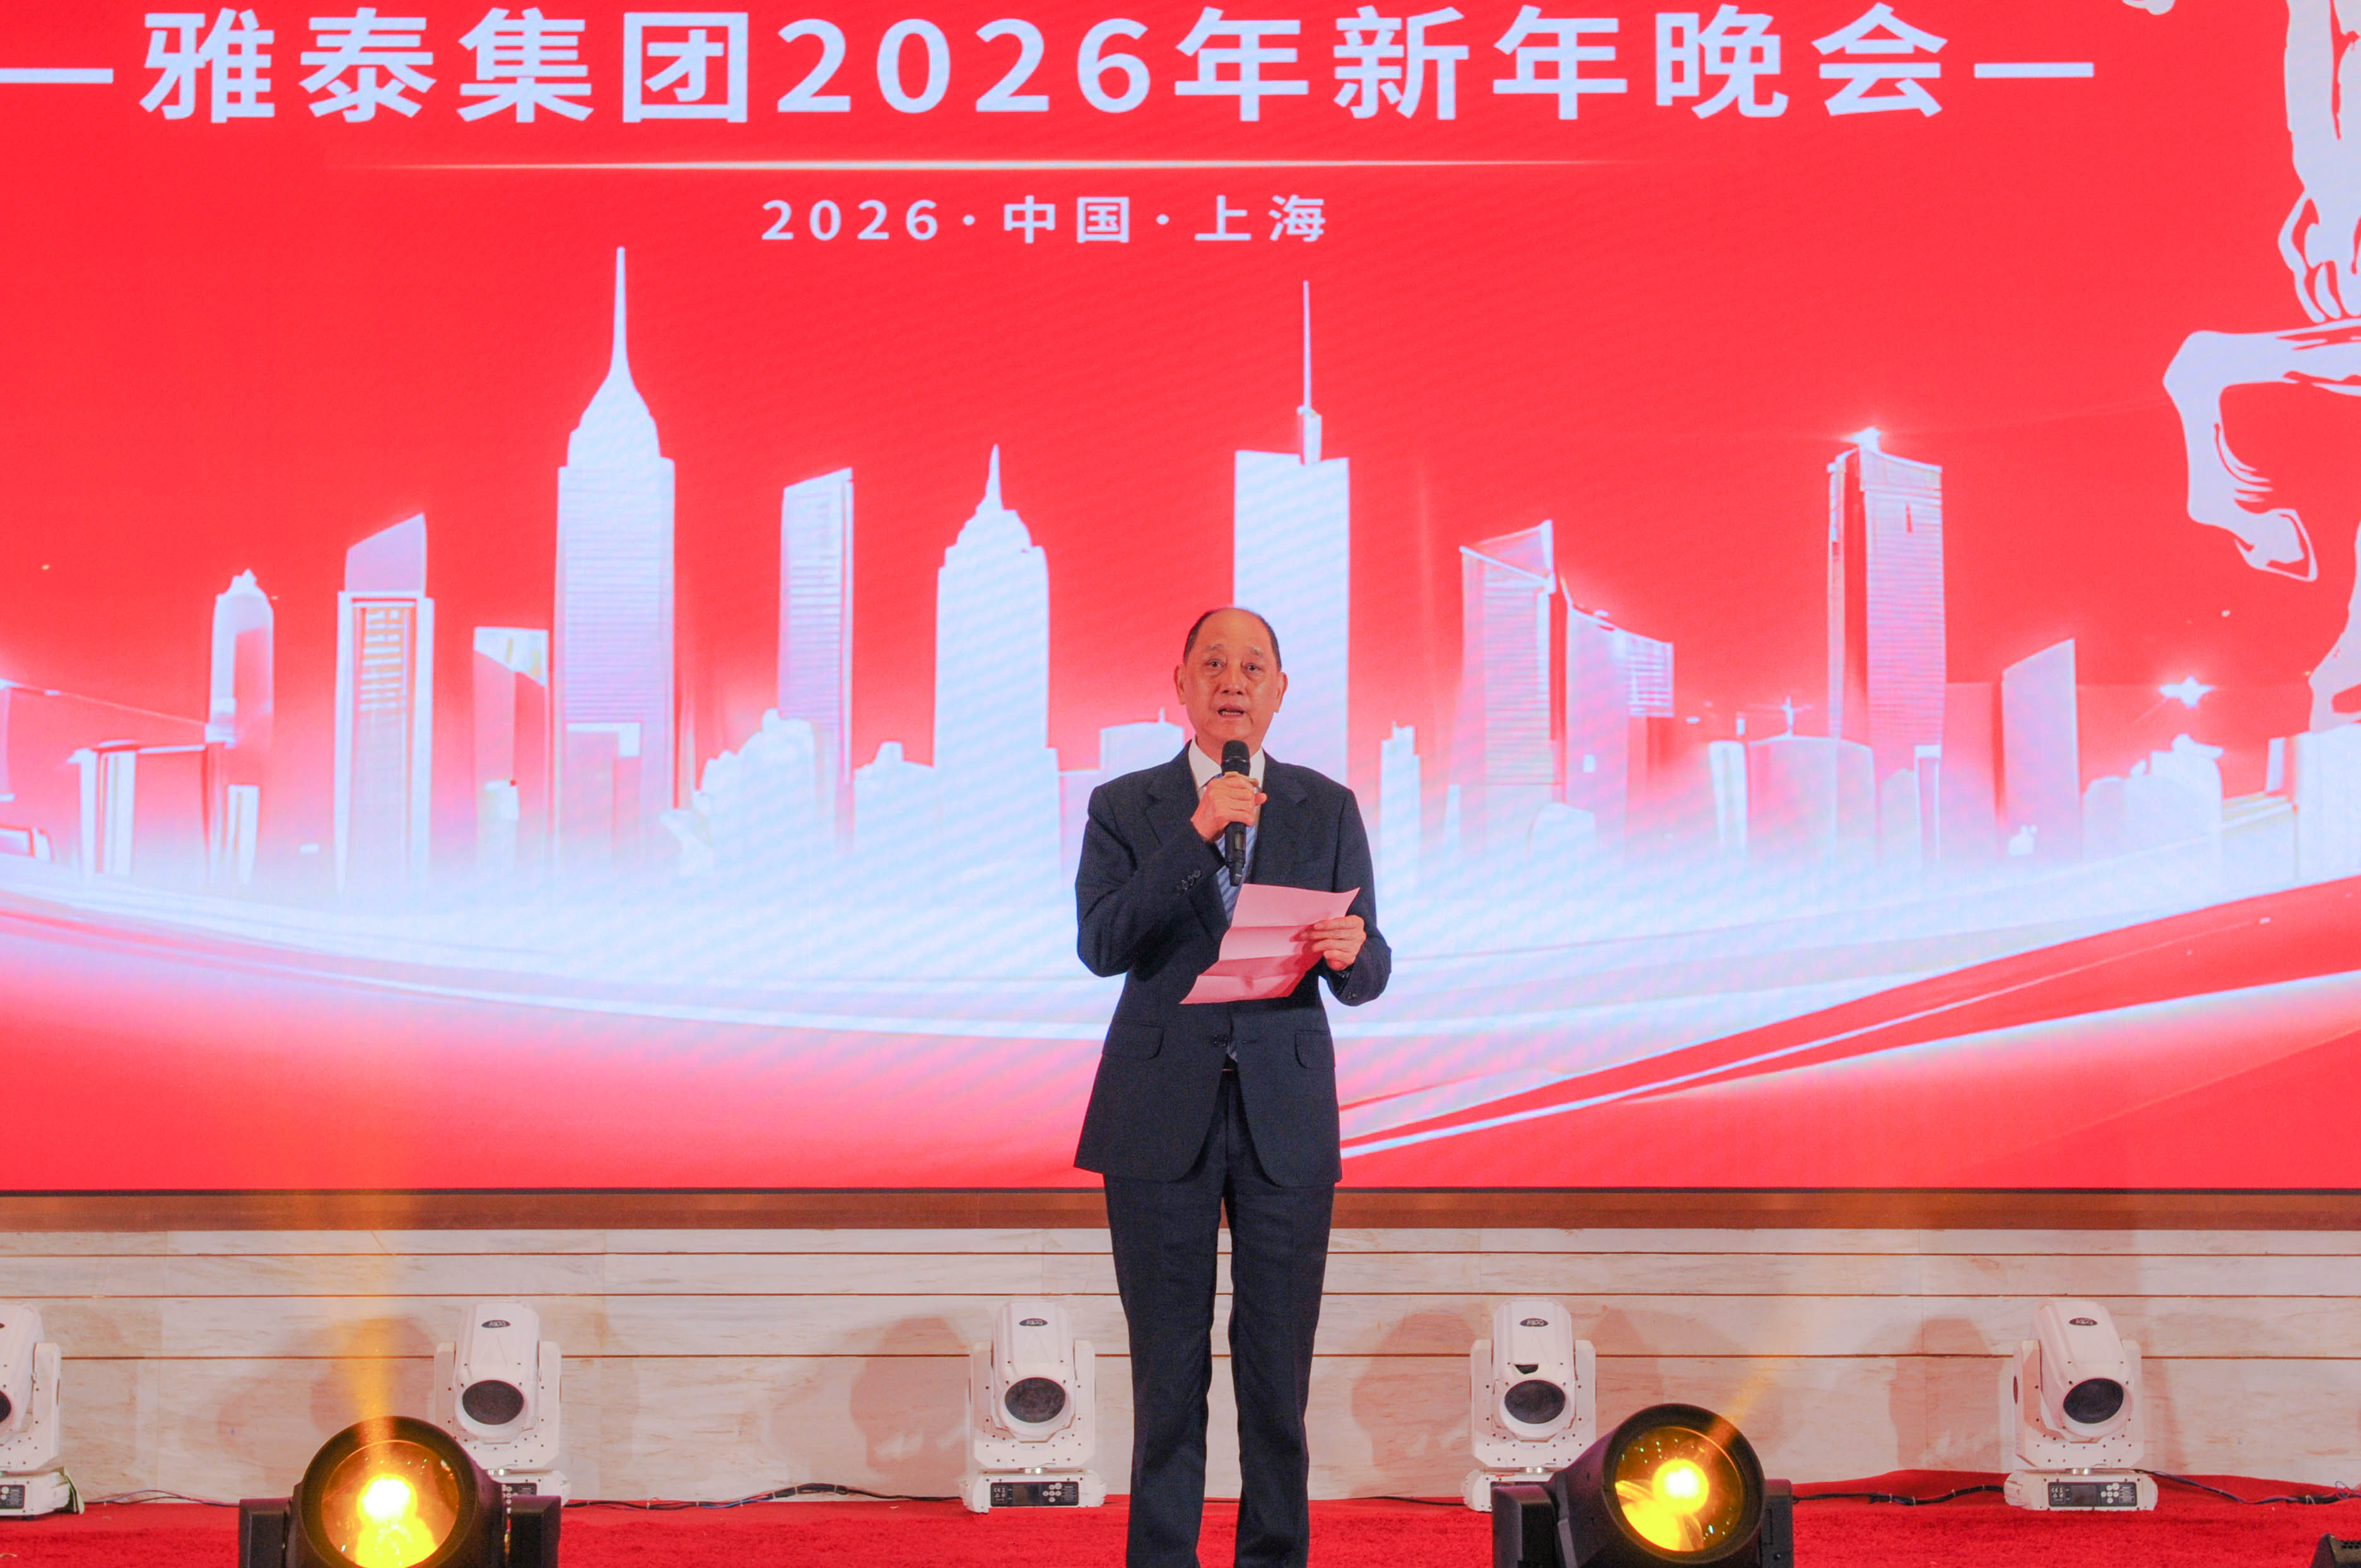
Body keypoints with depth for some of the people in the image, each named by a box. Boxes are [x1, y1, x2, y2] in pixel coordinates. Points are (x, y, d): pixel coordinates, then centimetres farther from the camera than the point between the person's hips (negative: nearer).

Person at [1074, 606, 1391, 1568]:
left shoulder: (1327, 809, 8)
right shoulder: (1125, 807, 4)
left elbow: (1367, 977, 4)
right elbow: (1103, 946, -11)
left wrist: (1350, 950, -20)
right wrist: (1198, 835, -19)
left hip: (1285, 1116, 1)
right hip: (1162, 1117, -1)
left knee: (1279, 1368, 3)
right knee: (1168, 1370, 4)